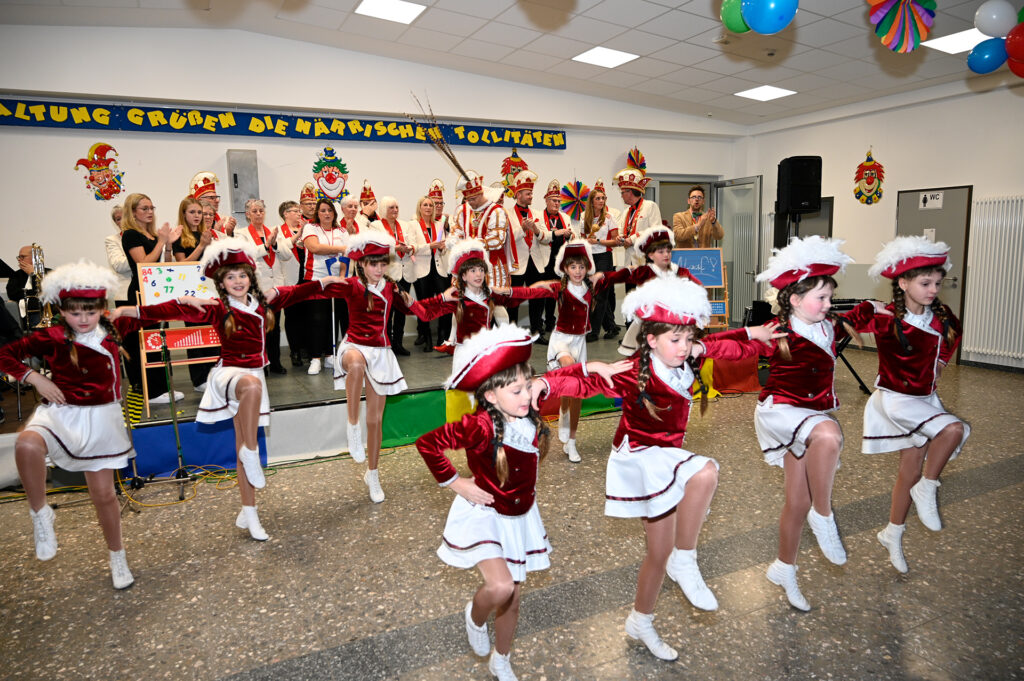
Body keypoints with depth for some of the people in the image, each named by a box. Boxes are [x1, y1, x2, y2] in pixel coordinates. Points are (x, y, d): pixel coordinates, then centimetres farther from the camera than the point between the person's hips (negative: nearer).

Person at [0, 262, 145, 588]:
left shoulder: (113, 330, -1)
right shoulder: (52, 338, -6)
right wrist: (35, 378, -11)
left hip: (101, 417, 2)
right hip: (61, 412, -1)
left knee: (103, 493, 8)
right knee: (27, 444, -38)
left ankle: (117, 556, 31)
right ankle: (40, 513, -12)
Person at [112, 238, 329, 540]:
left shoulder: (263, 301, 3)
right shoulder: (216, 309, -8)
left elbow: (296, 292, 11)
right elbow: (176, 310, -18)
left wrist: (326, 282, 8)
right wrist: (129, 311, -27)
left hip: (254, 376, 4)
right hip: (229, 373, -4)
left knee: (243, 445, 10)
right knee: (252, 385, -42)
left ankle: (248, 513, 19)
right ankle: (251, 453, -24)